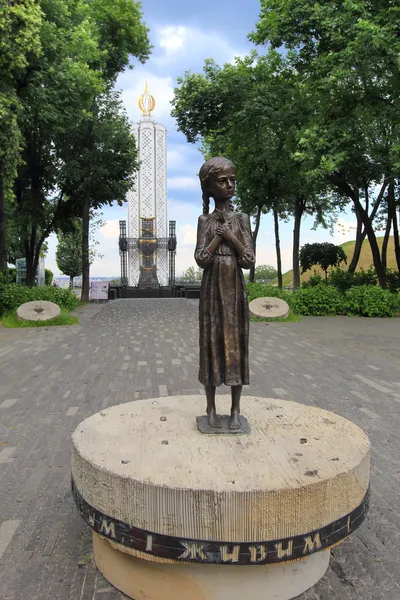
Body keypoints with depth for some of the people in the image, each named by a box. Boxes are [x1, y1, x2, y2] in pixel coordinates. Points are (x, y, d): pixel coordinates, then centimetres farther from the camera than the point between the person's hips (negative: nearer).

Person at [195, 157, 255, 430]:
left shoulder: (242, 219, 5)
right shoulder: (205, 220, 3)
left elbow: (250, 261, -3)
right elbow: (201, 259, -9)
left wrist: (232, 237, -11)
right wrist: (219, 236, -11)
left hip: (235, 289, 1)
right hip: (213, 289, -1)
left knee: (236, 344, 3)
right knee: (212, 342, 2)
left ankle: (236, 410, 14)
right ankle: (211, 409, 15)